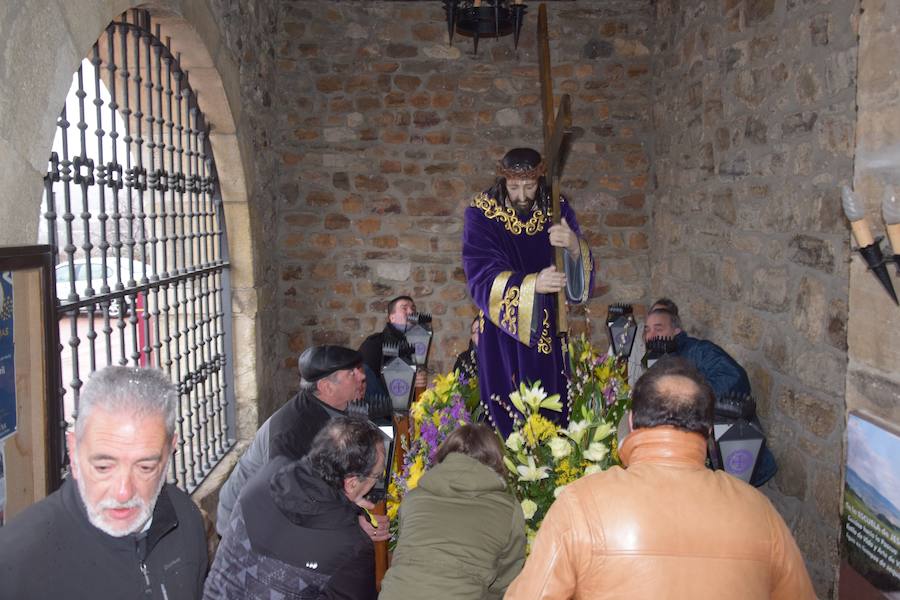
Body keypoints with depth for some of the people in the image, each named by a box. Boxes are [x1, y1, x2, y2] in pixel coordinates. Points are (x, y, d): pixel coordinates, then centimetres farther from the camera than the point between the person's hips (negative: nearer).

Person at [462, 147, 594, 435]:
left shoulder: (557, 210, -1)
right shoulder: (481, 214, -9)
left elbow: (583, 275, -7)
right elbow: (481, 276, -19)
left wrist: (574, 246, -30)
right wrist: (532, 284, -36)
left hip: (546, 332, 3)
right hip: (502, 331, -2)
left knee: (550, 414, 5)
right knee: (505, 417, -3)